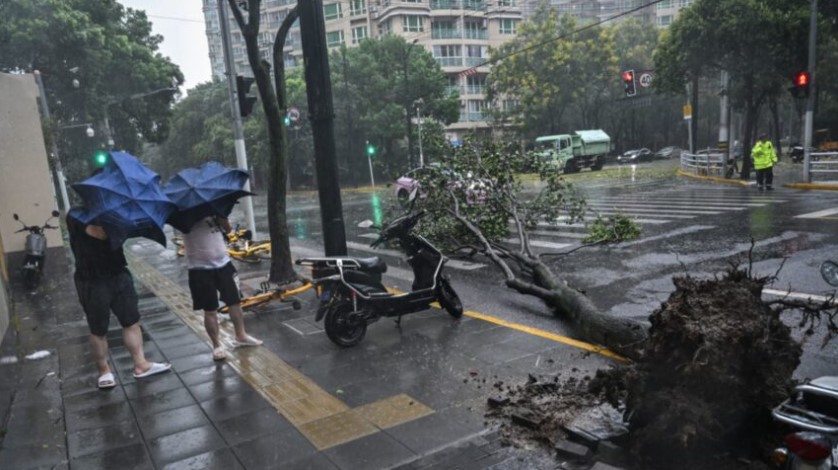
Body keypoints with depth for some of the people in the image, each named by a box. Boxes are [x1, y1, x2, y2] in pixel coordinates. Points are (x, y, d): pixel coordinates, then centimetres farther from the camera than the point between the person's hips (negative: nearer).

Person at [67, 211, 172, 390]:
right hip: (92, 281, -6)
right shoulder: (75, 215, -11)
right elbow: (100, 233, -28)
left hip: (119, 273, 6)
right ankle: (104, 371, 23)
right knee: (98, 330, 8)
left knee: (132, 321, 8)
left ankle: (140, 364, 17)